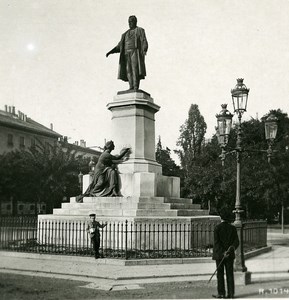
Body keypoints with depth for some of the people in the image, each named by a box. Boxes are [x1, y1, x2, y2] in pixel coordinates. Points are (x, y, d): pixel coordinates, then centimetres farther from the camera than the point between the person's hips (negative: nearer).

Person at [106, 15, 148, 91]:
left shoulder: (140, 30, 9)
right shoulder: (125, 34, 26)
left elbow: (144, 42, -5)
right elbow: (119, 46, 22)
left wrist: (144, 50, -25)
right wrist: (111, 51, 8)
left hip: (135, 52, -6)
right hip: (127, 54, 6)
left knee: (135, 70, -18)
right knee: (129, 71, -6)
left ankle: (136, 88, -24)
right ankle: (131, 88, -12)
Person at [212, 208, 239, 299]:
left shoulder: (217, 228, -8)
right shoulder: (232, 228, 2)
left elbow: (216, 242, -14)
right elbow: (236, 242, -3)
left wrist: (222, 252, -14)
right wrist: (232, 247, -14)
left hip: (219, 254, -3)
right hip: (230, 254, 3)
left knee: (220, 274, 4)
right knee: (230, 274, 7)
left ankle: (221, 293, 6)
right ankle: (231, 293, 8)